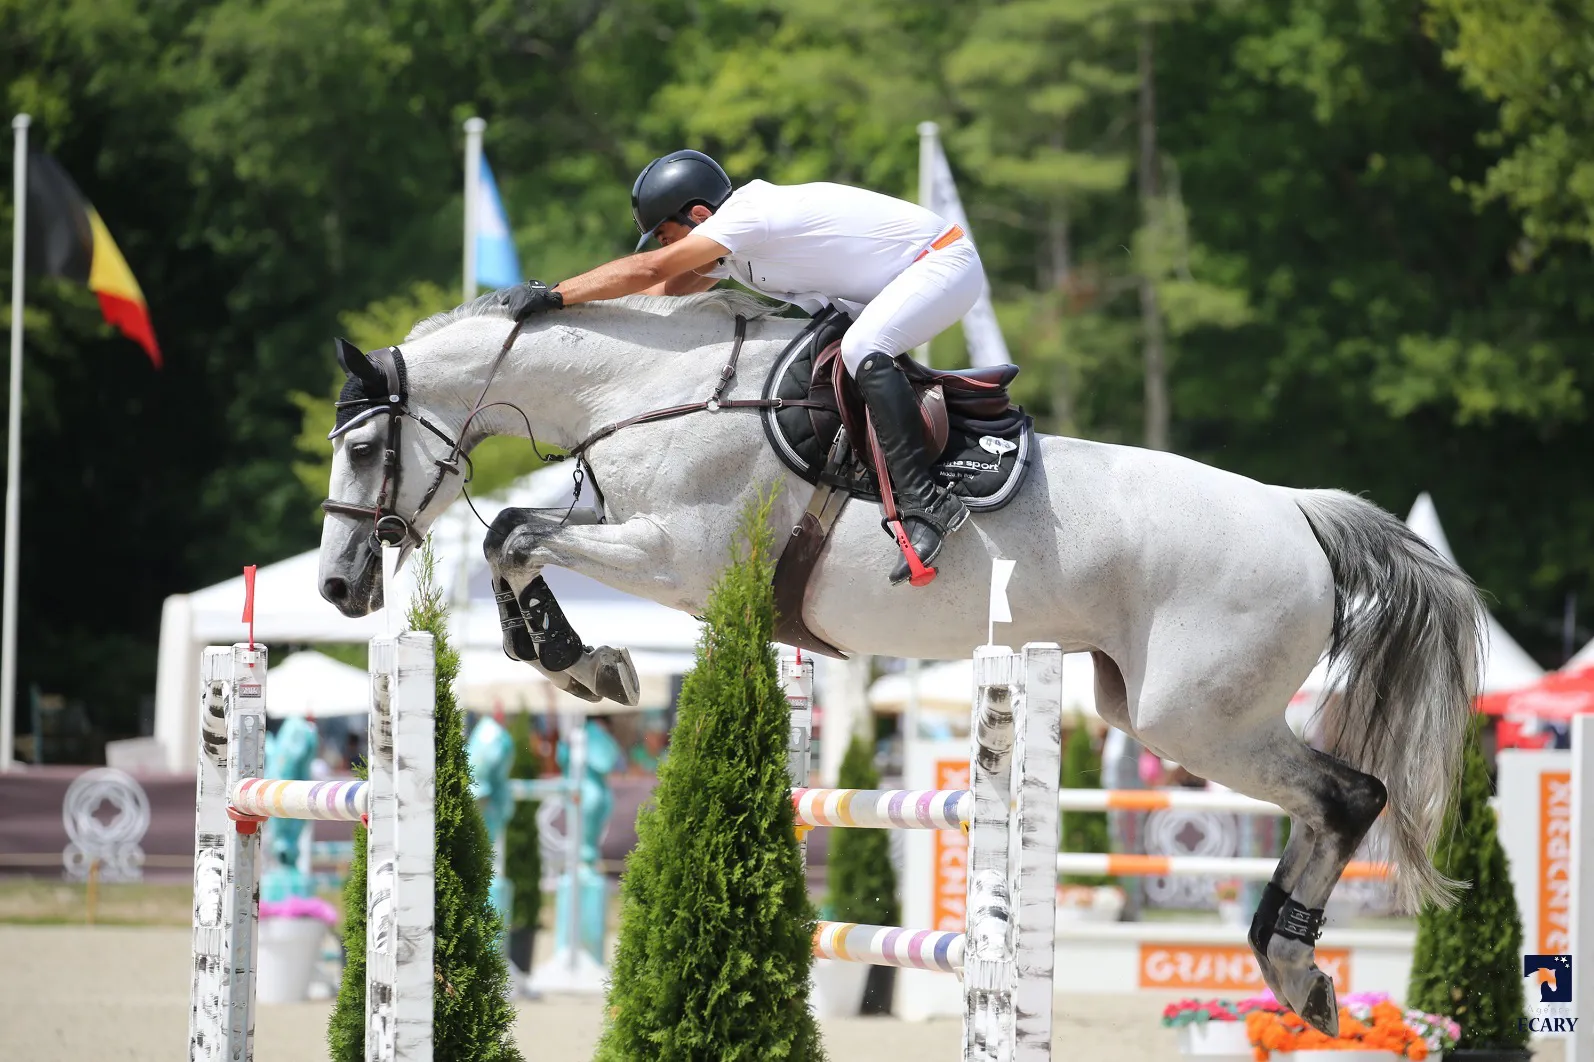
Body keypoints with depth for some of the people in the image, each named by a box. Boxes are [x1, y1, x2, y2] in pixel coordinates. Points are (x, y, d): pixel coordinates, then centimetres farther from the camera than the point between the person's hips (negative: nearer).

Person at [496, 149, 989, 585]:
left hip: (945, 261, -11)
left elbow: (649, 269, -26)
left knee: (863, 350, -31)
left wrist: (554, 296, -24)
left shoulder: (746, 217, -22)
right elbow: (665, 292, 12)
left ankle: (924, 502, -36)